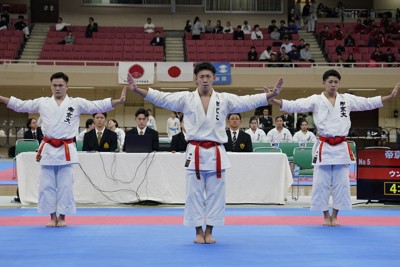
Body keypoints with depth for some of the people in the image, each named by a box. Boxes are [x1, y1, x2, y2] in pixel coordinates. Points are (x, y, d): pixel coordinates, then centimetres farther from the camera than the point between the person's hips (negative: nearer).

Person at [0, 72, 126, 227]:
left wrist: (118, 101, -15)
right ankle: (52, 216, 17)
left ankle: (62, 217, 14)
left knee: (65, 185, 2)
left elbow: (98, 106, -4)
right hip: (48, 149, 2)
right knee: (47, 185, 5)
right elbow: (20, 105, 10)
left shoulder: (77, 103, 2)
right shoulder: (42, 103, 8)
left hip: (66, 150, -2)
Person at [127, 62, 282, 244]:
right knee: (194, 194, 3)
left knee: (215, 194, 5)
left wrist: (272, 95, -12)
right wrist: (137, 90, -16)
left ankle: (209, 232, 17)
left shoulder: (225, 99, 5)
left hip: (216, 153, 1)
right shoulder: (186, 98, 3)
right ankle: (198, 232, 15)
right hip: (195, 152, -1)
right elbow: (160, 98, -4)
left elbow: (249, 101, 0)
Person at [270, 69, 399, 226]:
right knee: (321, 183, 1)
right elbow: (294, 106, -10)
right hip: (324, 147, -2)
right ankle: (326, 215, 16)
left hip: (341, 148, 2)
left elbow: (369, 103, 8)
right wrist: (273, 100, -24)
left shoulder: (347, 99, 8)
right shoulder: (316, 100, 0)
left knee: (341, 184, 5)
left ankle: (334, 215, 18)